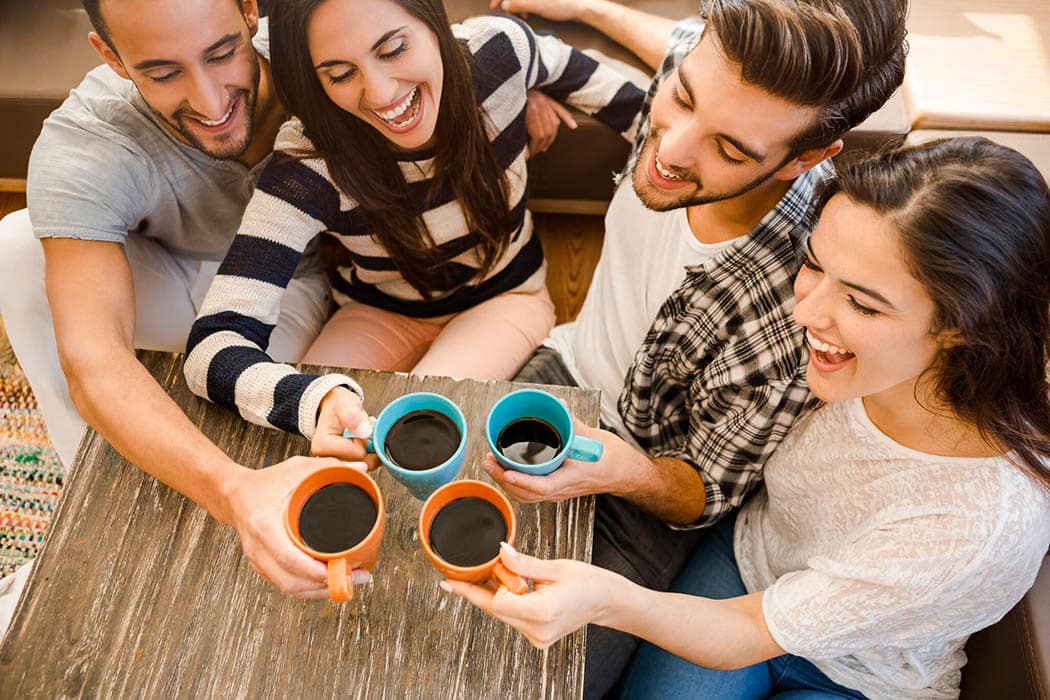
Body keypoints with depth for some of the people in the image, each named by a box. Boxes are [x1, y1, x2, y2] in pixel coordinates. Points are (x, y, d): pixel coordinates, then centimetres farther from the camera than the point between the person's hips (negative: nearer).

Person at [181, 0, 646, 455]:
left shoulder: (497, 51, -23)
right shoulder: (307, 167, -30)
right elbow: (213, 343, -36)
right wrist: (318, 400, -57)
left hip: (504, 298, 1)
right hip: (377, 316, 0)